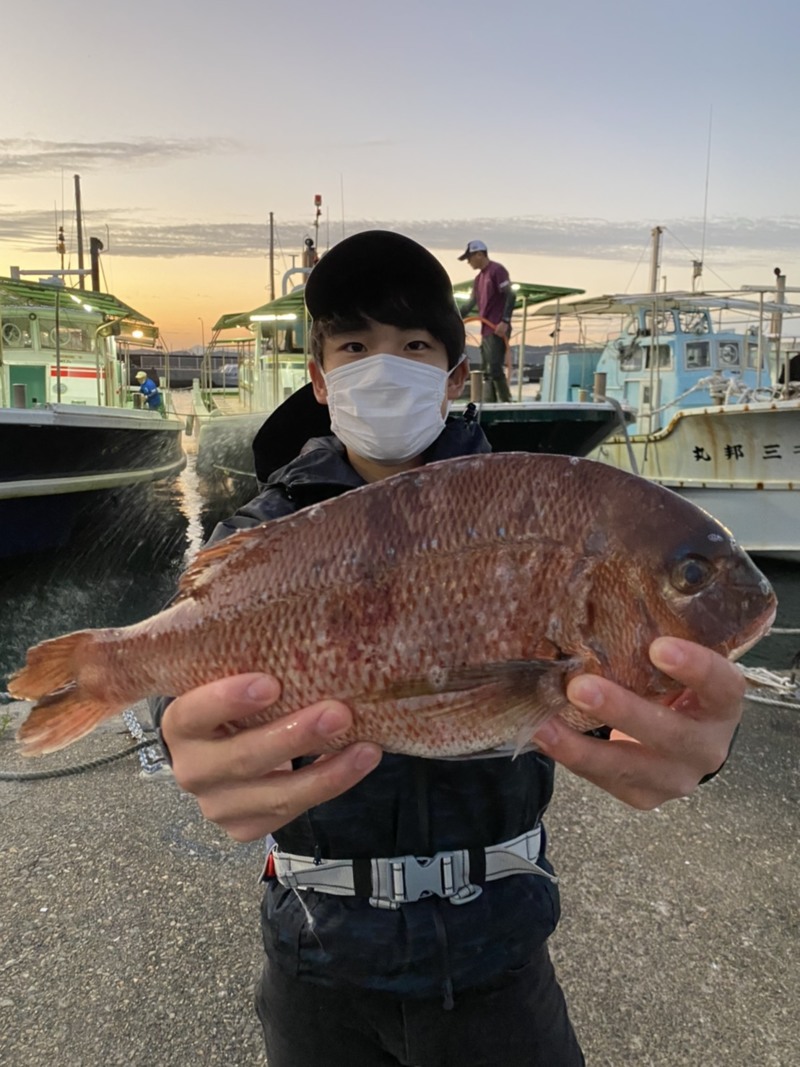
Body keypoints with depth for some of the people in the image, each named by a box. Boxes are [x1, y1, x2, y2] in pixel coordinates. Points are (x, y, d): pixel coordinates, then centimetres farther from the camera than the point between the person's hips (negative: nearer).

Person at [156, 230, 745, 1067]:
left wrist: (680, 727, -46)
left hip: (490, 944, 0)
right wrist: (202, 743, -47)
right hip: (320, 949, 1)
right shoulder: (264, 533, -5)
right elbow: (202, 665, -23)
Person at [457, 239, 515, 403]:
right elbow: (470, 304, 24)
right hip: (486, 330, 9)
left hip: (497, 330, -9)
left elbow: (510, 296, -14)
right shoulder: (479, 278, 19)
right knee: (487, 371, 8)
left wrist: (505, 321, -22)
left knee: (495, 369, -13)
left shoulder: (497, 270, -7)